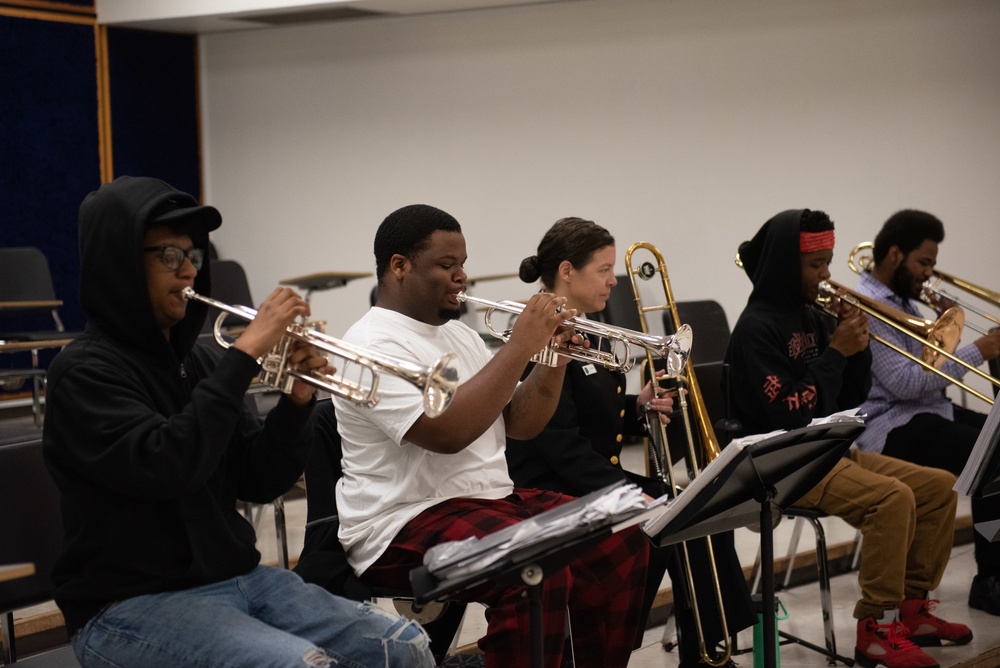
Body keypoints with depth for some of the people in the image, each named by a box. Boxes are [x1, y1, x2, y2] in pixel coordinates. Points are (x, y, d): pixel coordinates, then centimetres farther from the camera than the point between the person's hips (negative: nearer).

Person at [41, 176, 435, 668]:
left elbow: (258, 482, 10)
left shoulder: (201, 362, 10)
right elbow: (170, 466, -27)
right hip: (133, 604, -7)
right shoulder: (85, 372, -11)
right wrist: (245, 353, -24)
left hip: (238, 577, 7)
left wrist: (296, 401, -6)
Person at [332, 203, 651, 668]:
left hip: (493, 499, 9)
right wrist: (520, 346, -21)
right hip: (406, 524, -9)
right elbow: (447, 432, -28)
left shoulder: (458, 334, 15)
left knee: (620, 542, -2)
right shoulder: (374, 347, -13)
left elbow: (519, 424, 14)